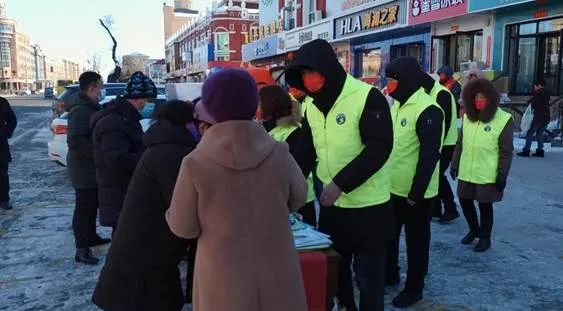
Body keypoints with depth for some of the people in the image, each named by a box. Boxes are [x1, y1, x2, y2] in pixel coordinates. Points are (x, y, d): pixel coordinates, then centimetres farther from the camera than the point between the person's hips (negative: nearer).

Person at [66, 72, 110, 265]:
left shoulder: (89, 107, 12)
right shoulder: (80, 110, -20)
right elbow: (74, 140, -29)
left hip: (90, 166, 10)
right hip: (83, 168, -10)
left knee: (92, 205, 20)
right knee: (84, 208, -4)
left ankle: (91, 237, 34)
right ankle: (81, 249, 3)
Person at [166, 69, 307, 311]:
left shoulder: (195, 164, -16)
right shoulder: (279, 154, -11)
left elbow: (183, 227, -6)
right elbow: (298, 200, 6)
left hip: (224, 282, -1)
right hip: (278, 277, 1)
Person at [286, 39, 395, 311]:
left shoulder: (367, 97, -16)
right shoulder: (311, 104, 5)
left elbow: (379, 148, -21)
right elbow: (306, 151, 8)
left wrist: (341, 183, -26)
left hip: (368, 207, -6)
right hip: (331, 204, 7)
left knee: (368, 276, 8)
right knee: (333, 270, 20)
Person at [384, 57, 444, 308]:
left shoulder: (427, 110, -18)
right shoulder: (396, 105, 10)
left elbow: (429, 155, -21)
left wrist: (417, 192, -20)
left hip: (415, 194, -8)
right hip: (392, 188, 8)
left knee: (416, 240, 8)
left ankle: (414, 287, 24)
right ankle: (390, 274, 39)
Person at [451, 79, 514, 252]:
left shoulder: (504, 120, -11)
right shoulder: (468, 117, 6)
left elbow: (506, 151, -10)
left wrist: (502, 174, -12)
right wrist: (455, 164, 9)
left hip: (487, 174, -5)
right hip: (466, 172, 5)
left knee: (485, 206, 8)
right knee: (465, 201, 14)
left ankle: (485, 238, 28)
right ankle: (474, 230, 39)